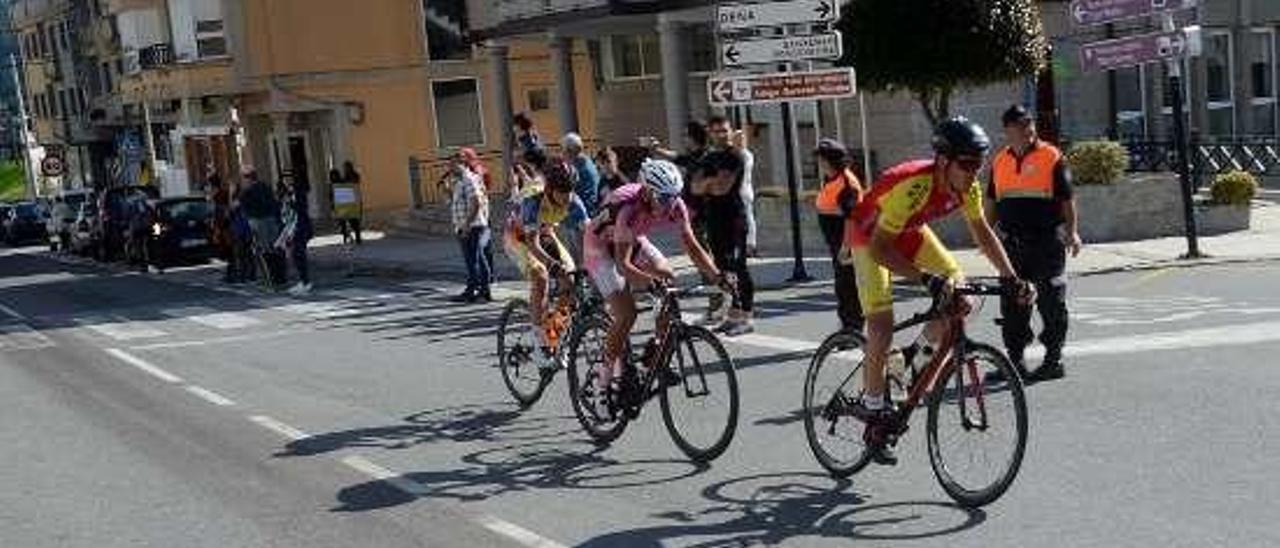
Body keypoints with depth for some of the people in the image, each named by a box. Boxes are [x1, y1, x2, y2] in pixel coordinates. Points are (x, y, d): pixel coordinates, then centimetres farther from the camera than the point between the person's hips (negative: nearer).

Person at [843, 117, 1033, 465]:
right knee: (881, 329, -16)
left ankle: (920, 360, 16)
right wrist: (925, 278, -48)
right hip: (870, 237, -7)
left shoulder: (967, 187, -17)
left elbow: (983, 233, -1)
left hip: (911, 233, 7)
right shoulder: (914, 187, -38)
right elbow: (878, 248, -40)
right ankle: (874, 416, 1)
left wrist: (1010, 278, -11)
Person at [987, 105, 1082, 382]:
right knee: (1012, 303, 8)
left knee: (1051, 302, -1)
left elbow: (1067, 199, -3)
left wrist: (1071, 232, -10)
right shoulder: (1000, 161, 13)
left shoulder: (1052, 157, -2)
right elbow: (992, 201, 20)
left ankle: (1053, 360, 7)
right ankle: (1015, 359, 18)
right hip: (1012, 242, 5)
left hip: (1046, 241, -5)